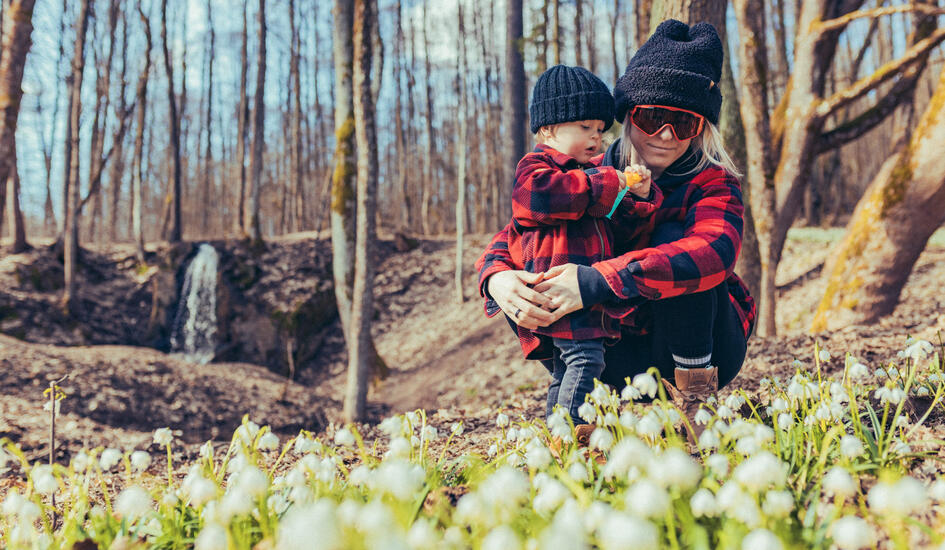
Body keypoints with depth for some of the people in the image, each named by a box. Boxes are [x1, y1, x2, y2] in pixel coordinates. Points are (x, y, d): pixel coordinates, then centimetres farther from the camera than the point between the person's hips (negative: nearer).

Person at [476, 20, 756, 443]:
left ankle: (695, 399, -14)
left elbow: (713, 252, -38)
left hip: (706, 348, -3)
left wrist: (594, 281, -46)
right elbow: (516, 236, -7)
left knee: (673, 237, -27)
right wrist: (497, 279, -33)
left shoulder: (713, 184, -15)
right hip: (631, 353, 4)